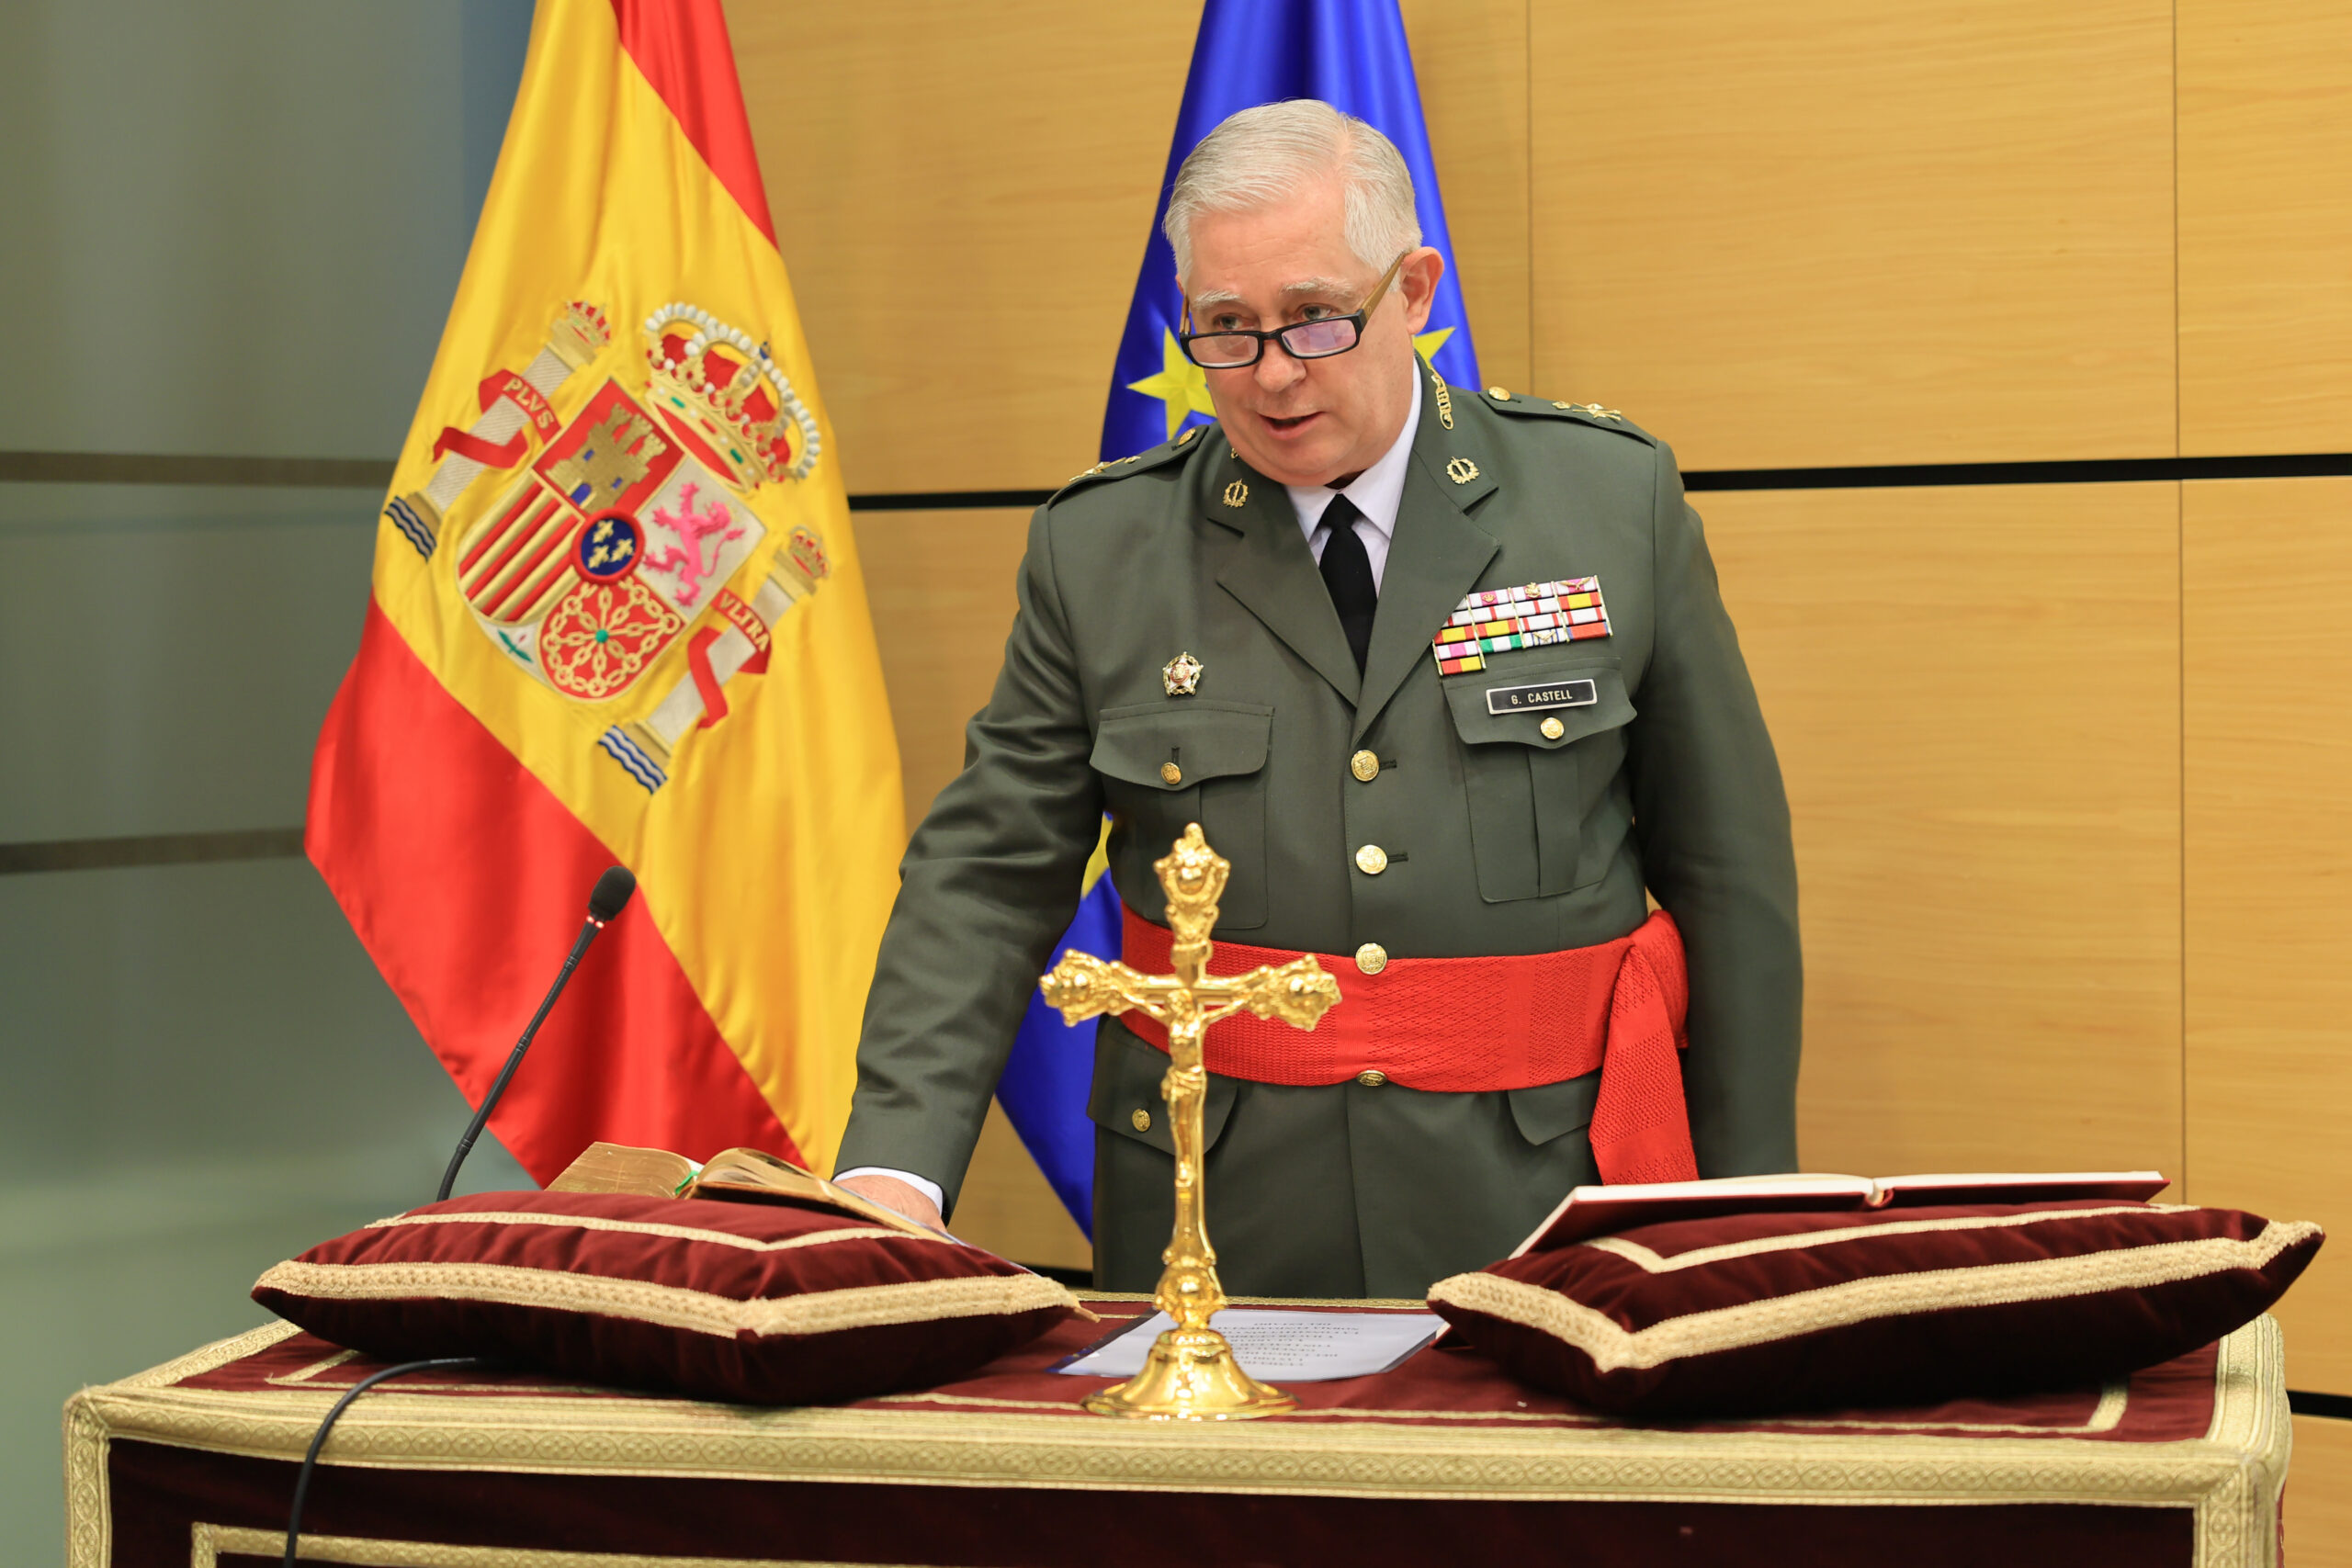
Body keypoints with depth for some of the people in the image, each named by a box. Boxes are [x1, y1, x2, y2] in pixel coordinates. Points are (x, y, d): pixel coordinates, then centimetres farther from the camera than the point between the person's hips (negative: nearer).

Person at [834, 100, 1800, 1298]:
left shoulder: (1613, 500, 1)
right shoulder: (1099, 549, 3)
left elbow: (1728, 870, 4)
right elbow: (987, 879, 2)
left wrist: (1746, 1219, 3)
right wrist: (896, 1168, -13)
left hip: (1540, 1203, 0)